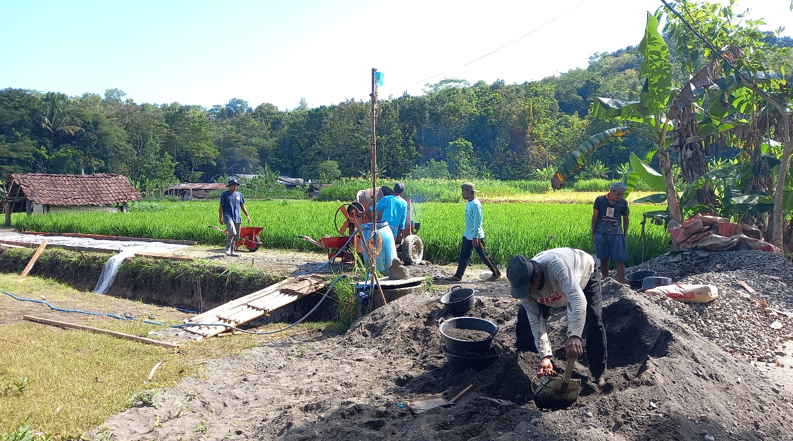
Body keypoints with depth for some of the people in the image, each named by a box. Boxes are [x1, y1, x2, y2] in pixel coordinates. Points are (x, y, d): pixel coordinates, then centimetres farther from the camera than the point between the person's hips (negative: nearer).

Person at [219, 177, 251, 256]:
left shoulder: (239, 194, 14)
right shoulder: (225, 194, 1)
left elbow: (242, 206, 21)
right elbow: (221, 207, 1)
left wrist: (247, 215, 13)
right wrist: (220, 218, -6)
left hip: (237, 218, 5)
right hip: (228, 217, -5)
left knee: (236, 236, 7)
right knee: (232, 233, -21)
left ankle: (232, 251, 19)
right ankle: (227, 249, -6)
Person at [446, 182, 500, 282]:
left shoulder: (475, 204, -19)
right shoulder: (468, 203, 10)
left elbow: (477, 222, -22)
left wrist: (475, 237, -23)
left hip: (476, 236, -9)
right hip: (467, 235, 9)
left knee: (484, 256, 1)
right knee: (463, 255, 9)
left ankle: (496, 273, 15)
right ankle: (458, 276, 14)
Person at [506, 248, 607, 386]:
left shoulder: (556, 265, -50)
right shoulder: (523, 283, -31)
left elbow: (577, 299, -58)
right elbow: (536, 322, -27)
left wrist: (574, 336, -69)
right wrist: (545, 356, -35)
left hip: (584, 273, -4)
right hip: (551, 285, 4)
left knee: (594, 321, -20)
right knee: (525, 316, -9)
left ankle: (598, 373, -2)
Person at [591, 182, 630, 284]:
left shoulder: (623, 203, 1)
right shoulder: (600, 200, -2)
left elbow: (626, 219, 12)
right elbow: (595, 216, 4)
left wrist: (625, 235, 10)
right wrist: (593, 233, 4)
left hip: (616, 234, 0)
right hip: (601, 233, 0)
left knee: (620, 260, -4)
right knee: (603, 259, 8)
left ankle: (622, 284, 0)